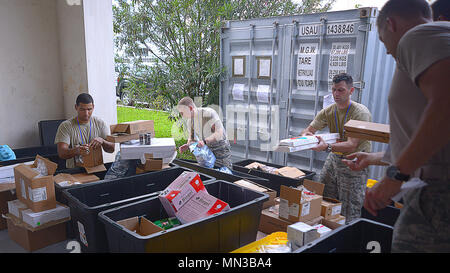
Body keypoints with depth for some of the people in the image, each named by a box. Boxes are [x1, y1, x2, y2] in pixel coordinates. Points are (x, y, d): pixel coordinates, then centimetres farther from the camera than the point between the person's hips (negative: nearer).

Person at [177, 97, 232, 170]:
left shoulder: (209, 113, -22)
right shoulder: (190, 120, 0)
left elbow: (219, 133, -29)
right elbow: (191, 138, 9)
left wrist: (205, 141, -41)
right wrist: (187, 145, -13)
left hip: (221, 150, -6)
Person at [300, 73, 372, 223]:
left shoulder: (361, 113, -19)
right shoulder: (328, 111, 1)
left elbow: (352, 145, -28)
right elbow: (308, 130, 1)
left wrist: (327, 146, -45)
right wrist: (306, 135, -25)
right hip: (334, 158, 6)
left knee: (349, 213, -5)